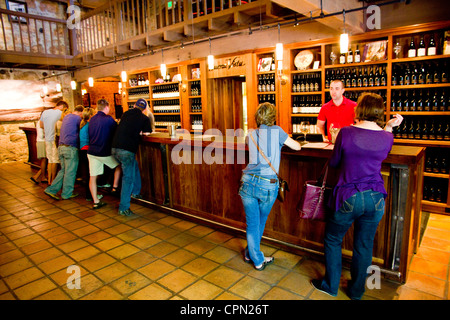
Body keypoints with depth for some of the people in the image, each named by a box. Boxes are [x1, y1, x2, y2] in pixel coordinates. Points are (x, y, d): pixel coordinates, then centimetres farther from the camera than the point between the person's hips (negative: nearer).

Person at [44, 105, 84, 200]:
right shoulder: (77, 118, -7)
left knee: (63, 170, 16)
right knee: (70, 172, 1)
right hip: (71, 148, -8)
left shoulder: (66, 117, 20)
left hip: (61, 147, 8)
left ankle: (51, 189, 14)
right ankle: (67, 194, 9)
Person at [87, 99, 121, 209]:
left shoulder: (92, 119, 10)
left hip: (91, 152, 6)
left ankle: (96, 201, 12)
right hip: (104, 152, -5)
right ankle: (115, 187, 18)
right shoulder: (109, 119, -10)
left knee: (93, 177, 7)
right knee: (119, 165, 20)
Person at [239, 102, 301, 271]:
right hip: (268, 185, -2)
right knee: (261, 222, 20)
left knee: (252, 223, 13)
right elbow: (297, 147, 6)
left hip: (248, 181, 2)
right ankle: (254, 257, 38)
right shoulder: (276, 131, -1)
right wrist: (286, 140, 27)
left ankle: (253, 256, 27)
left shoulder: (251, 135, 9)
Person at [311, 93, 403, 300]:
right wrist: (390, 127, 19)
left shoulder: (346, 133, -11)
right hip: (376, 198, 4)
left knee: (333, 240, 17)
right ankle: (356, 291, 35)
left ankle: (331, 286, 30)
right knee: (364, 246, 18)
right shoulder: (387, 137, -2)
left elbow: (333, 163, 0)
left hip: (349, 197, -3)